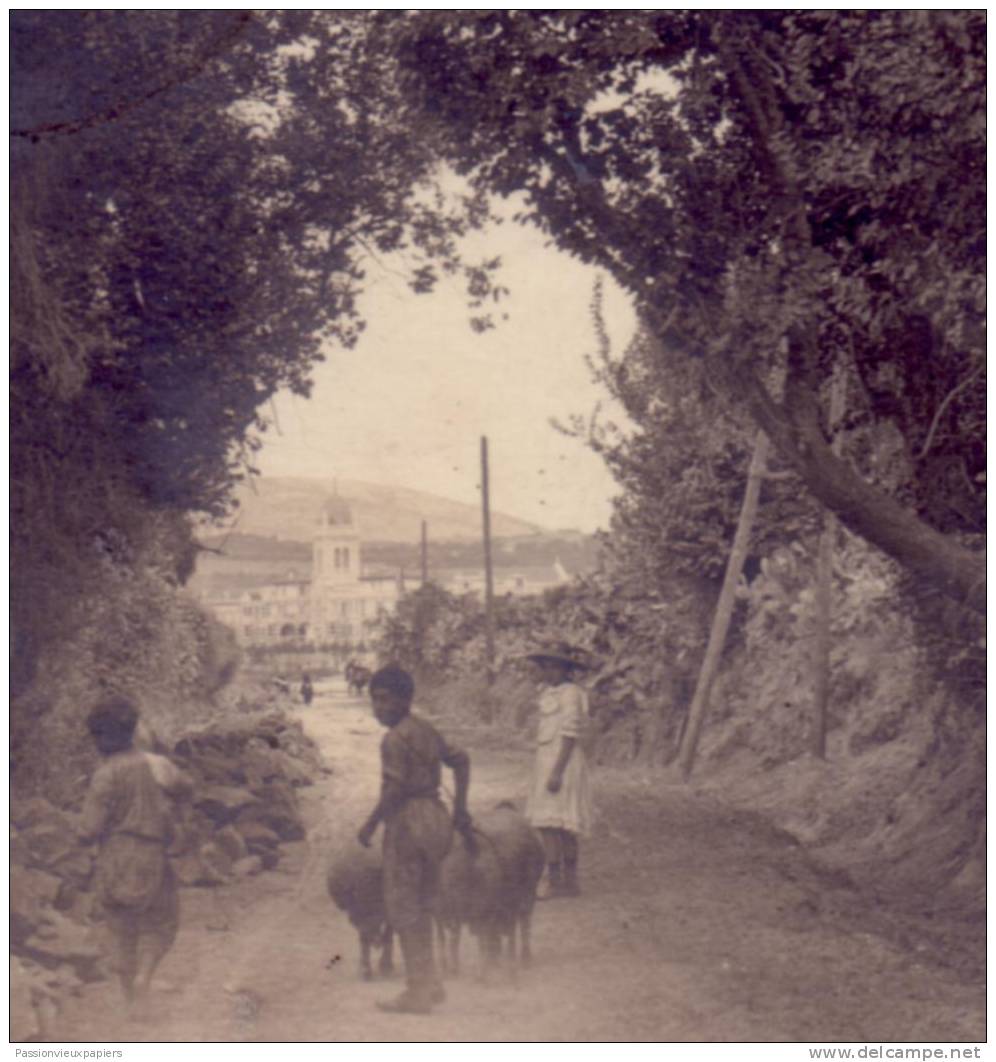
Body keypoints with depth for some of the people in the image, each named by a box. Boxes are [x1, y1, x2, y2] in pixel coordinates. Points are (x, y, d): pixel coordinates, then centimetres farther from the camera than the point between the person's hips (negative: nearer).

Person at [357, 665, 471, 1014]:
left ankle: (418, 991, 1)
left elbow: (393, 790, -21)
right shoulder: (427, 730, 12)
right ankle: (429, 984, 22)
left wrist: (369, 826, -12)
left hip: (408, 821, -9)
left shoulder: (395, 739, -15)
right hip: (435, 816, 9)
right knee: (421, 905, 17)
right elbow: (460, 760, 19)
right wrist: (460, 808, 22)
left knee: (402, 906, -1)